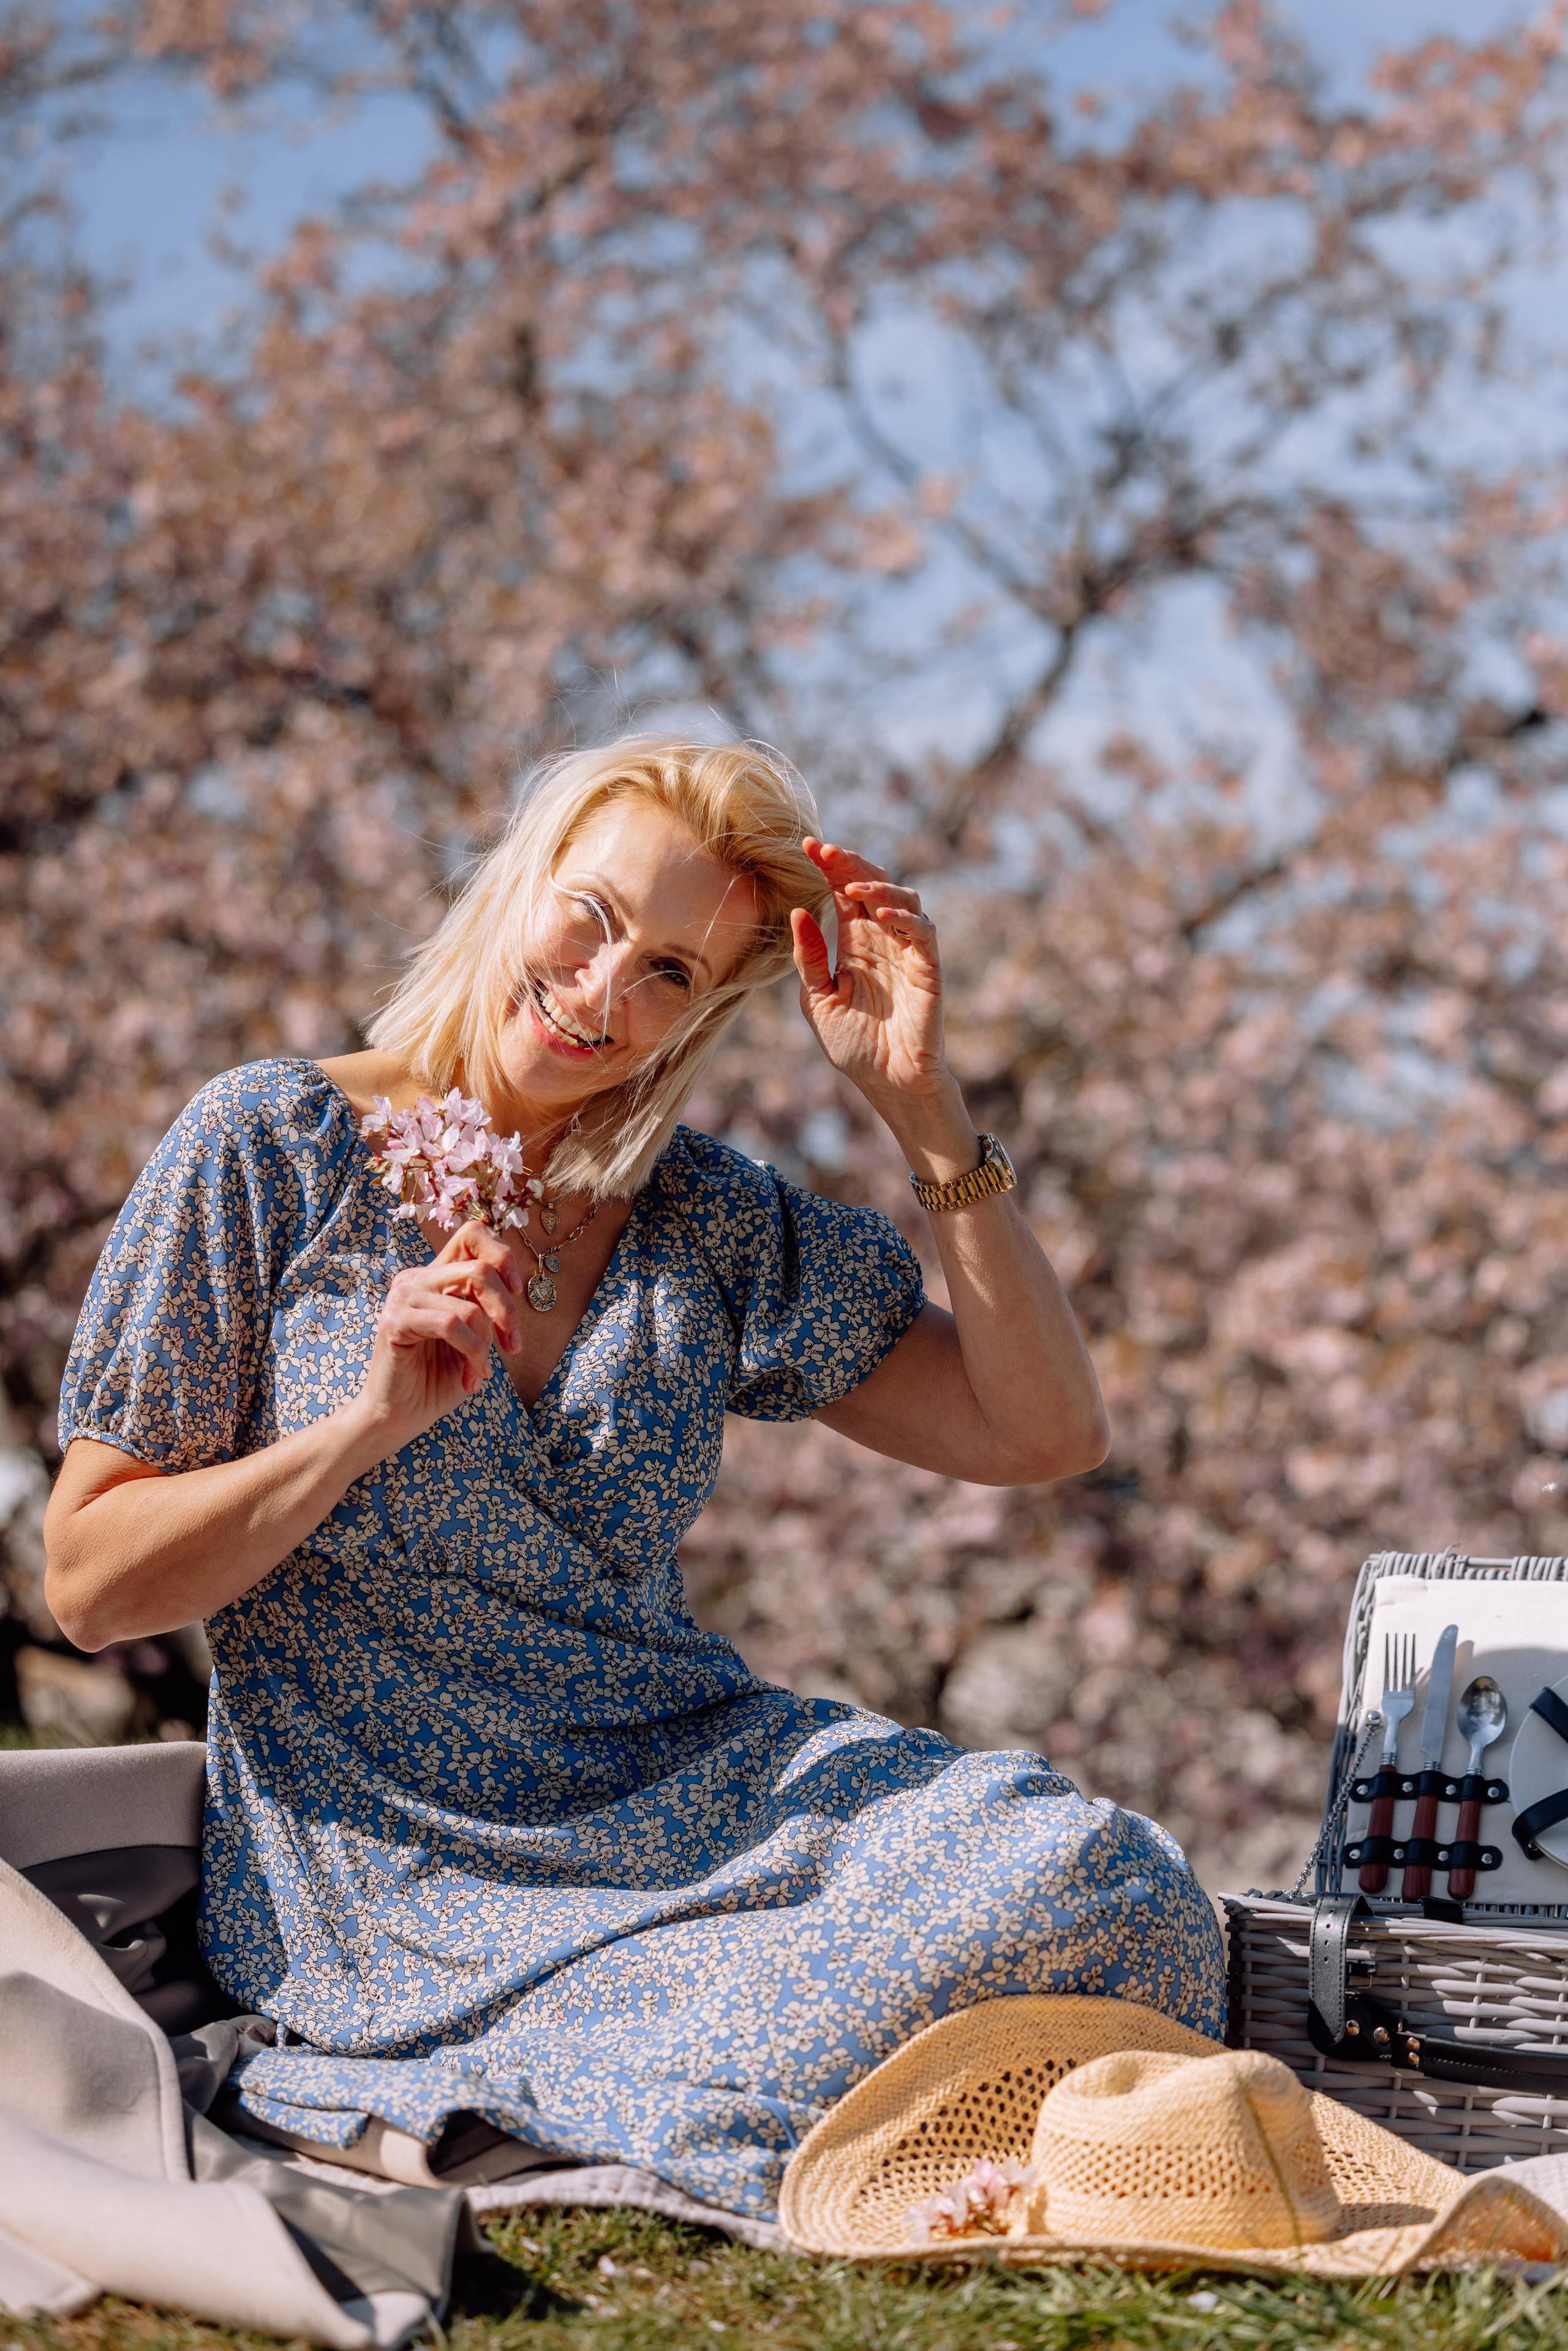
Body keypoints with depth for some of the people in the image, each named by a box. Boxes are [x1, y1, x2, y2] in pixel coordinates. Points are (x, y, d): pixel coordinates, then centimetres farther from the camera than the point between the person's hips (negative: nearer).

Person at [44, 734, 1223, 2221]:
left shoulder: (712, 1221, 10)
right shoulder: (269, 1151, -2)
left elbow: (1044, 1432, 4)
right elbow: (89, 1587, -2)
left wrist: (919, 1106, -4)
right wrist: (370, 1424, -16)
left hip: (697, 1789, 6)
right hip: (398, 1864, -6)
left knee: (1098, 1875, -22)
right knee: (789, 2079, -32)